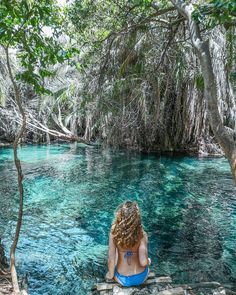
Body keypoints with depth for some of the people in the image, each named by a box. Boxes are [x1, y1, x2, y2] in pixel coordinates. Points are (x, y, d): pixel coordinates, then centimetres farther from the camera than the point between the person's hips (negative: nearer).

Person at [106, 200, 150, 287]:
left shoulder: (114, 233, -24)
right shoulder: (142, 235, -24)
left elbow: (111, 259, -18)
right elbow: (144, 263, -25)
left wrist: (110, 275, 0)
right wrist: (148, 261, -2)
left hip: (123, 279, 0)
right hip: (141, 278, 0)